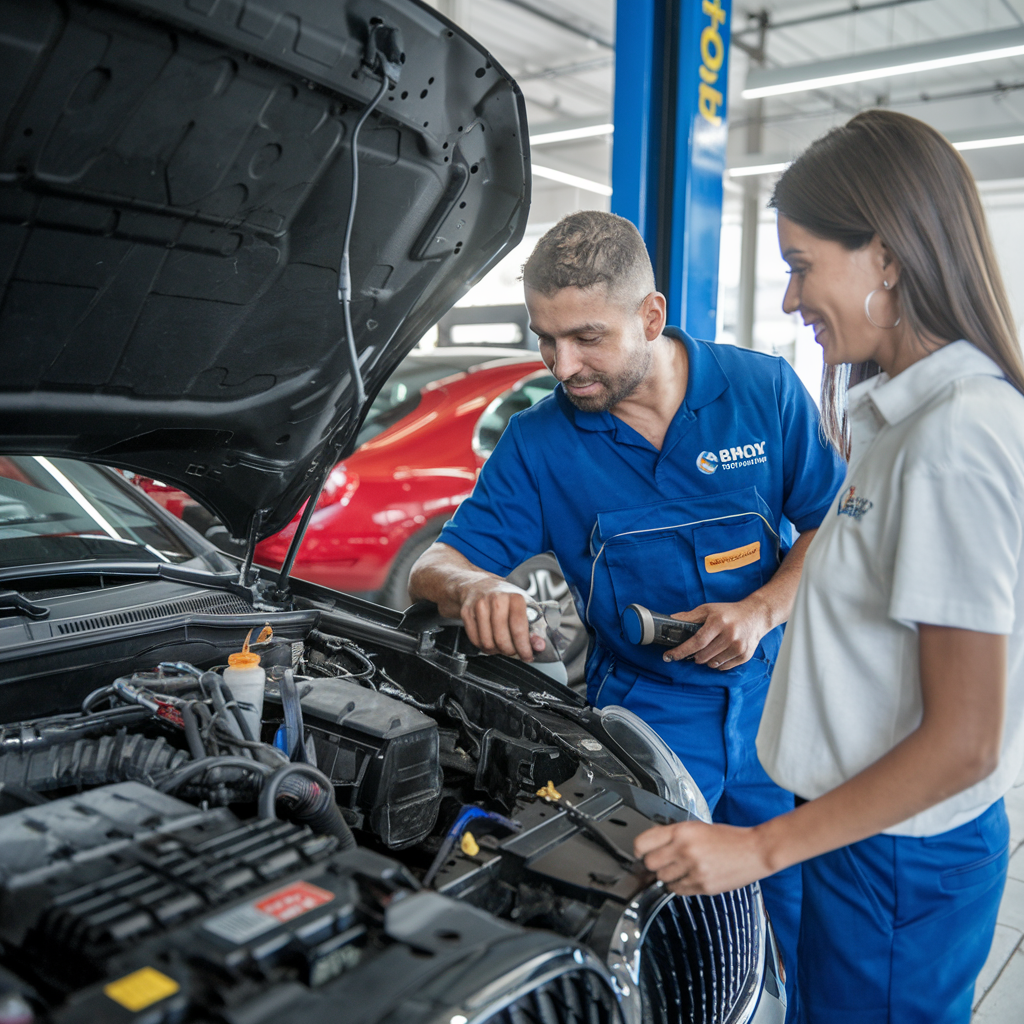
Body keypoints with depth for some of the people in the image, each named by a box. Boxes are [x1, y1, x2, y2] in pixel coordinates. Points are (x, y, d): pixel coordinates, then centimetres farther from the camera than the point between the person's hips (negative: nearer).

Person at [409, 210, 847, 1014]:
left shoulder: (765, 389, -4)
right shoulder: (538, 443, -3)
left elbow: (833, 528, 2)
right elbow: (436, 565, -4)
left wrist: (763, 613, -16)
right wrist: (476, 588, -28)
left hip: (778, 699, 1)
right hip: (645, 713, 0)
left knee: (822, 948, 11)